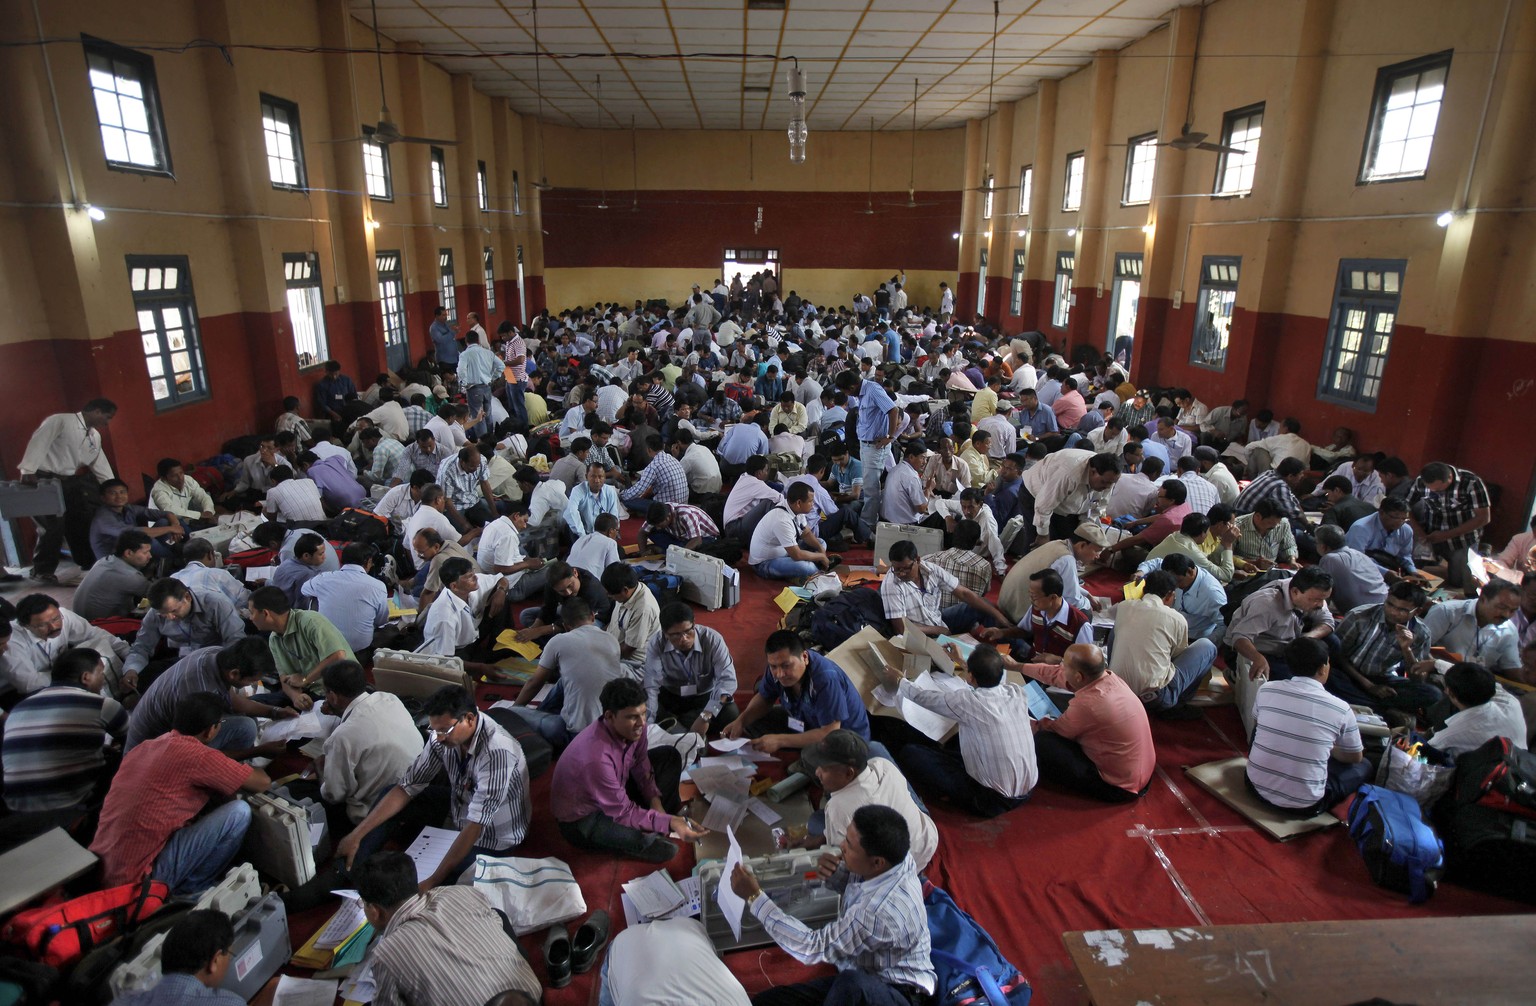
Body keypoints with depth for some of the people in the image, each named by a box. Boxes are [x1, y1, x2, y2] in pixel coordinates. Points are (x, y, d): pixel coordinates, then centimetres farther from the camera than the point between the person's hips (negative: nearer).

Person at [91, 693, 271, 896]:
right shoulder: (198, 756, -14)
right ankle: (188, 891, 5)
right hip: (136, 882, -9)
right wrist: (249, 770, 19)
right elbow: (262, 783, -3)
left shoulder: (143, 747, 9)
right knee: (239, 812, -8)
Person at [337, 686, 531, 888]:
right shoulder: (443, 735, -16)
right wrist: (357, 834, -15)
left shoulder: (496, 751, -37)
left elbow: (475, 826, -36)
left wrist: (431, 882, -36)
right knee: (391, 795, 1)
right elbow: (407, 787, -9)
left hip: (492, 840, -7)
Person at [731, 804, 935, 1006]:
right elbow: (856, 881, 10)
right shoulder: (892, 854, -14)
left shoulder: (880, 912, -35)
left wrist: (754, 897, -23)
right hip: (856, 977, 7)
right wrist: (835, 875, -14)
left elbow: (814, 948, -24)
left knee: (852, 984, -42)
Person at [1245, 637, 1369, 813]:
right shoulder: (1340, 709, -11)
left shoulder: (1266, 689, -5)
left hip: (1257, 786, 3)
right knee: (1363, 766, 22)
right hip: (1303, 804, -2)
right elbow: (1356, 757, 8)